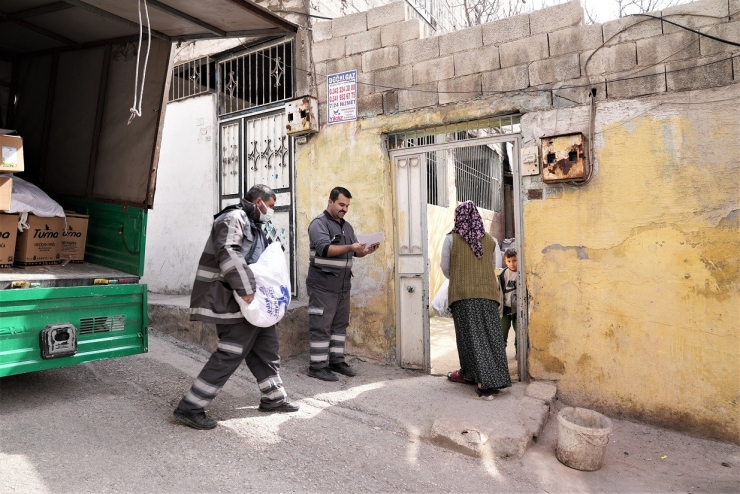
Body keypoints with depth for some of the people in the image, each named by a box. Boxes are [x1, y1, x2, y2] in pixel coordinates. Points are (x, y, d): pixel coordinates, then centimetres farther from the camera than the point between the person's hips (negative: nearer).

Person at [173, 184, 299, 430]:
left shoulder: (253, 225, 19)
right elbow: (227, 253, -28)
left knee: (266, 345, 15)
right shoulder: (234, 218, -13)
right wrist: (246, 289, -30)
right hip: (232, 300, -11)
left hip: (250, 300, 11)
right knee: (231, 353, -10)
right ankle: (190, 408, 1)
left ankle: (273, 397, 30)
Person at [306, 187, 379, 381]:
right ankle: (317, 366, 4)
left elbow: (355, 251, 16)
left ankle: (336, 361, 21)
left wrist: (366, 250, -6)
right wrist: (350, 248, -31)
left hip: (343, 285, 8)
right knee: (321, 326, -3)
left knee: (340, 324, 11)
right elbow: (324, 249, -22)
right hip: (323, 285, -7)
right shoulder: (319, 223, -8)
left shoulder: (347, 226, 17)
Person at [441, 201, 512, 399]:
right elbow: (493, 266, 16)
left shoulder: (451, 238, -2)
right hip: (487, 293, 3)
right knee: (490, 335, 5)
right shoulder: (489, 240, 6)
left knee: (470, 335, 3)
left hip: (463, 293, -2)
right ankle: (495, 379, 9)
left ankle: (483, 382, 3)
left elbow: (445, 267, 5)